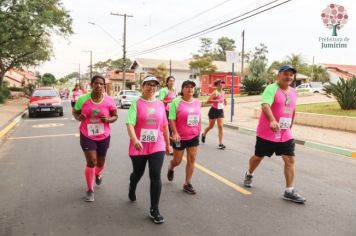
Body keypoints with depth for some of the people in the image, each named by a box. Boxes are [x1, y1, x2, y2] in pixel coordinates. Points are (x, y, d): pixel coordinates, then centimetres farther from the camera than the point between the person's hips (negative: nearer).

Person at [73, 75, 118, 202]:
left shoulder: (109, 100, -9)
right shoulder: (82, 99, -9)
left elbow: (115, 116, 1)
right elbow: (75, 112, 5)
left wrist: (108, 119, -21)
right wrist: (78, 117, -18)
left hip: (104, 136, 2)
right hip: (87, 136, -1)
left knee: (100, 162, 17)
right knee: (91, 162, -7)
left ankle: (98, 174, 55)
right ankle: (90, 190, 13)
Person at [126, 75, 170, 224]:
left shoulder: (160, 104, 5)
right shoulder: (136, 103, -6)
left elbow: (165, 126, 13)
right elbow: (129, 124, -17)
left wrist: (168, 144, 17)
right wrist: (134, 139, -34)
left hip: (157, 146, 2)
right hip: (139, 146, -1)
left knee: (156, 176, -7)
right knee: (138, 173, 18)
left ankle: (154, 210, 6)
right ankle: (132, 188, 55)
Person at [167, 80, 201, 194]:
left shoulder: (197, 102, 3)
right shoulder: (176, 101, -12)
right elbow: (172, 119, -14)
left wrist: (199, 131, 15)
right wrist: (175, 133, -21)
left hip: (194, 136, 4)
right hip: (180, 137, -4)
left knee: (191, 160, 3)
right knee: (177, 160, 10)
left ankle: (187, 184, 15)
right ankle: (171, 168, 46)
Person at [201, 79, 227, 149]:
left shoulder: (223, 92, 5)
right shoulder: (215, 92, -15)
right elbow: (208, 101, -27)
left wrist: (224, 101, 7)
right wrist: (217, 101, -32)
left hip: (220, 111, 5)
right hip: (214, 111, -5)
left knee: (221, 127, -6)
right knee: (211, 126, 11)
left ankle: (220, 144, -3)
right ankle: (203, 135, 42)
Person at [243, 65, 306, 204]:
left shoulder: (293, 92, 9)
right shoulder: (271, 89, -14)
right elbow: (265, 105, -32)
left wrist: (290, 124, 27)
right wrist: (272, 121, -48)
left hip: (286, 134, 5)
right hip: (267, 133, -5)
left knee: (290, 160, -2)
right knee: (258, 157, 13)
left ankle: (289, 192, 6)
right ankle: (249, 175, 42)